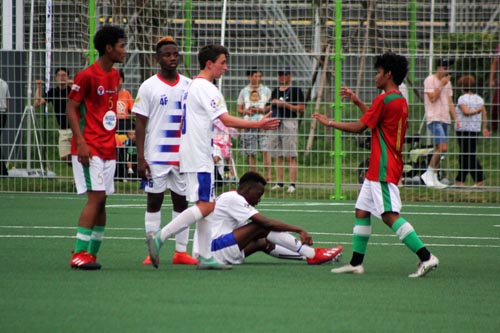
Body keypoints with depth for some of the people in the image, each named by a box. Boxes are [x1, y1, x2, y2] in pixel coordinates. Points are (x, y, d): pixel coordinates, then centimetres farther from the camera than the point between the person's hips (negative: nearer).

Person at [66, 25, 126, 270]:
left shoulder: (115, 76, 13)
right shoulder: (87, 76, -11)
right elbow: (71, 109, -11)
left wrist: (113, 140, 17)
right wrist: (81, 143, -19)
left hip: (108, 149, 8)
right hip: (89, 148, -8)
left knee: (101, 201, 6)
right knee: (96, 196, -15)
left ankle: (92, 252, 9)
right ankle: (79, 254, -13)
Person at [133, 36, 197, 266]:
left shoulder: (188, 86, 8)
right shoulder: (149, 87, -3)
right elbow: (140, 124, -4)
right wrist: (140, 158, -11)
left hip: (184, 157, 4)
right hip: (156, 157, -4)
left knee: (182, 201, 6)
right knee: (154, 201, 1)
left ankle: (181, 252, 10)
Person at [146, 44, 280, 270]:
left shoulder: (192, 86, 17)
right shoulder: (206, 88, -13)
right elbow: (226, 120, -21)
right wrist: (258, 125, -19)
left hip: (193, 155, 11)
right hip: (199, 157, -11)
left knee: (205, 206, 10)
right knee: (205, 206, -12)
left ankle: (205, 257, 9)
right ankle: (159, 238, -16)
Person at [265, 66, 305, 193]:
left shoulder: (295, 90, 0)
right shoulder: (275, 91, 19)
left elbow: (302, 109, -7)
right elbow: (268, 108, 24)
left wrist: (285, 104, -13)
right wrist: (272, 104, 1)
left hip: (289, 122, -7)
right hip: (275, 123, 7)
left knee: (291, 156, -11)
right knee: (278, 156, 8)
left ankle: (292, 184, -14)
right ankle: (279, 182, 13)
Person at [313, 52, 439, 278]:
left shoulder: (384, 100, -14)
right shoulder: (400, 101, 15)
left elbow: (359, 127, -10)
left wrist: (330, 123, 3)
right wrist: (357, 102, 32)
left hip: (383, 169, -10)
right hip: (378, 168, 10)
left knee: (390, 215, -15)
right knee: (362, 211, 13)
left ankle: (426, 257, -21)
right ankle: (356, 263, 15)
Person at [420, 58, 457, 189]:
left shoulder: (448, 82, 18)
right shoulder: (430, 80, -4)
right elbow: (432, 98, -14)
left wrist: (456, 118, 12)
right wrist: (441, 85, -10)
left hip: (445, 119, 8)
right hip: (434, 118, -8)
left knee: (439, 149, 6)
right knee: (442, 147, -18)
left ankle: (433, 178, 9)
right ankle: (429, 173, -8)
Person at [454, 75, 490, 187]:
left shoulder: (462, 98, -10)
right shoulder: (479, 99, 9)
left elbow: (466, 111, -24)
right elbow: (484, 113, 6)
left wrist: (476, 111, -12)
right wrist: (484, 128, 9)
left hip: (464, 129, -7)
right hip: (475, 129, 7)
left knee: (470, 156, -5)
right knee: (464, 154, 12)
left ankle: (479, 179, -10)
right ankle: (460, 180, 13)